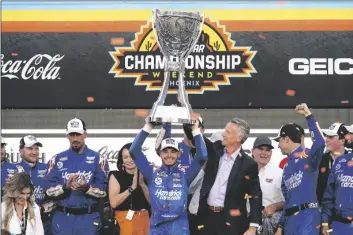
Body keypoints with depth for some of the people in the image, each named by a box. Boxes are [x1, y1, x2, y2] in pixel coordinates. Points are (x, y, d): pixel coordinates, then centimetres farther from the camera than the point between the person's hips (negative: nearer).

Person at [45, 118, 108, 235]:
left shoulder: (97, 158, 2)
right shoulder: (57, 159, 7)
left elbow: (103, 191, -2)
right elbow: (49, 190, 1)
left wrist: (86, 188, -21)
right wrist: (65, 187, -18)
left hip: (88, 218, -1)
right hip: (62, 218, 1)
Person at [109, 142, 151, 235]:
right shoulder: (116, 176, -2)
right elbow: (113, 203, -13)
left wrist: (142, 184, -12)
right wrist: (132, 187, -17)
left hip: (144, 219, 3)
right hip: (124, 220, -3)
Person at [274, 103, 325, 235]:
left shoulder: (308, 157, -2)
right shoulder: (287, 167, 22)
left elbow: (320, 143, -25)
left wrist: (308, 116, -23)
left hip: (307, 216, -8)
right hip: (290, 219, 9)